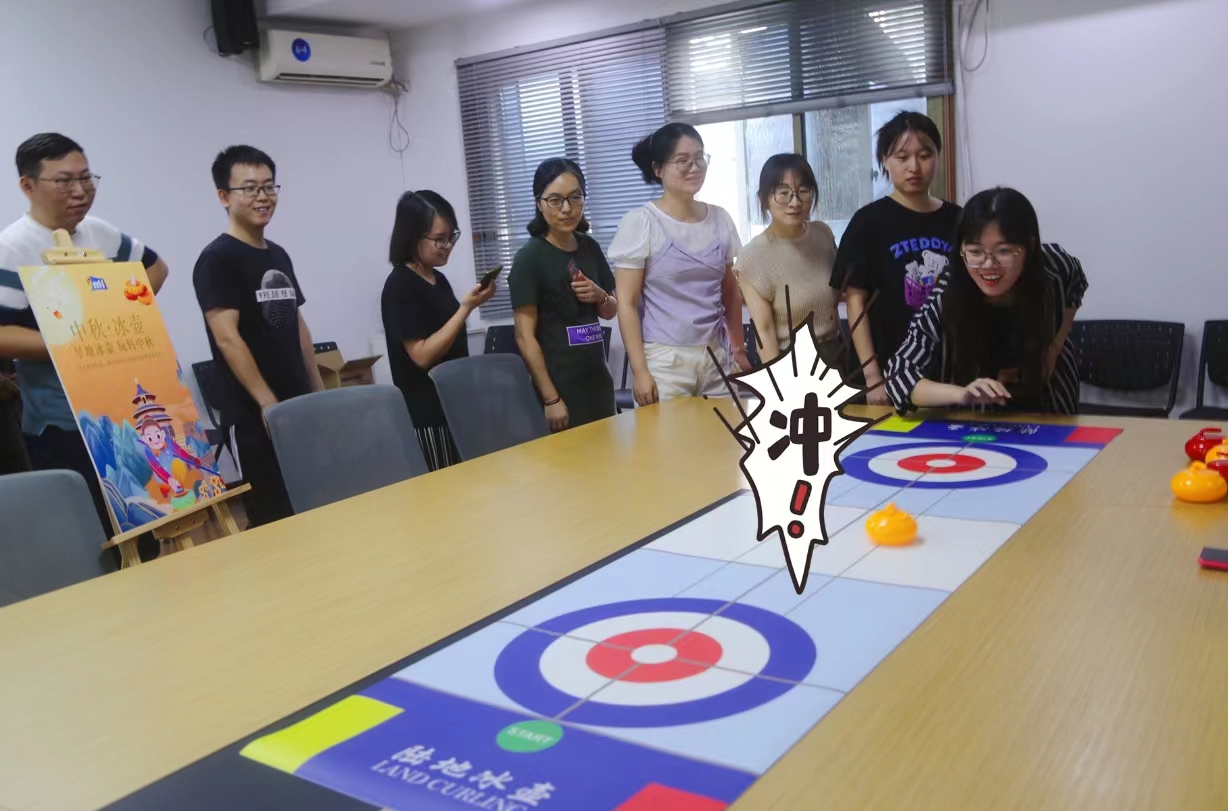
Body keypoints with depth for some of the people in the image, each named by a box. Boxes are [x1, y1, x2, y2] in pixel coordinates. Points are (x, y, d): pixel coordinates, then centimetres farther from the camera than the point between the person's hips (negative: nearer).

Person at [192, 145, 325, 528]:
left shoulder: (279, 255, 14)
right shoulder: (217, 259, -8)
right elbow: (227, 338, -16)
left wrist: (319, 391, 16)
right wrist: (268, 403, -19)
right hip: (255, 415, -7)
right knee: (271, 518, -2)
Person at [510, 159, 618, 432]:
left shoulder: (590, 247, 6)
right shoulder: (529, 257, -11)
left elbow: (612, 311, 16)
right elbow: (525, 336, -14)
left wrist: (600, 296, -6)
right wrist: (551, 398, -16)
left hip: (598, 379, 6)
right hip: (560, 385, -6)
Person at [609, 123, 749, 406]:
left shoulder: (720, 219, 8)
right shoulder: (640, 222, -6)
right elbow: (626, 303, -7)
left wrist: (739, 349, 14)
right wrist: (640, 370, -12)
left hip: (715, 356, 4)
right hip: (664, 359, -4)